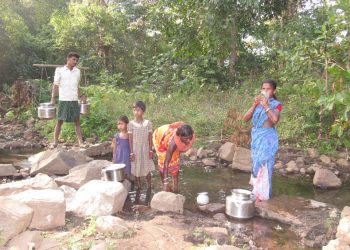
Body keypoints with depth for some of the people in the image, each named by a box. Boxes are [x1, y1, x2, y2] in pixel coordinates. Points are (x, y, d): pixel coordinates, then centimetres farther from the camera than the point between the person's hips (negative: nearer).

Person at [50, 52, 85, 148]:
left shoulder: (77, 71, 9)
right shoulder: (60, 70, -2)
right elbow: (56, 85, -3)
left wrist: (81, 96, 9)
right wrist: (53, 98, -10)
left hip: (74, 100, 3)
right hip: (63, 100, -3)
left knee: (77, 121, 2)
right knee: (59, 121, 4)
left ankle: (80, 142, 5)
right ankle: (55, 142, 12)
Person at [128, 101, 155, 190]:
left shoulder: (148, 123, -4)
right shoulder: (131, 124, -6)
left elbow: (150, 138, 0)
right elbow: (130, 139, -4)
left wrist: (150, 150, -2)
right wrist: (131, 152, -6)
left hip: (145, 149, 1)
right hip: (136, 150, 0)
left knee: (147, 169, 8)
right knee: (136, 170, 7)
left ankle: (149, 187, 22)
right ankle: (138, 188, 21)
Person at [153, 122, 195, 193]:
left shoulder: (191, 136, -33)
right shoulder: (173, 142, -47)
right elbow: (166, 162, -46)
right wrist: (165, 183, -48)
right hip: (160, 136, -5)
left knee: (175, 161, 5)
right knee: (163, 162, -6)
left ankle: (176, 186, 17)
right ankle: (164, 186, 11)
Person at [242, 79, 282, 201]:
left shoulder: (276, 104, -5)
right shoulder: (257, 103, 9)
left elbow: (275, 119, -24)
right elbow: (245, 119, -1)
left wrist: (265, 105, -20)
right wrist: (254, 105, -11)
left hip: (267, 139, -5)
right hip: (256, 137, 5)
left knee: (264, 165, -3)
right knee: (256, 164, 14)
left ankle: (263, 194, 7)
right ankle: (257, 191, 27)